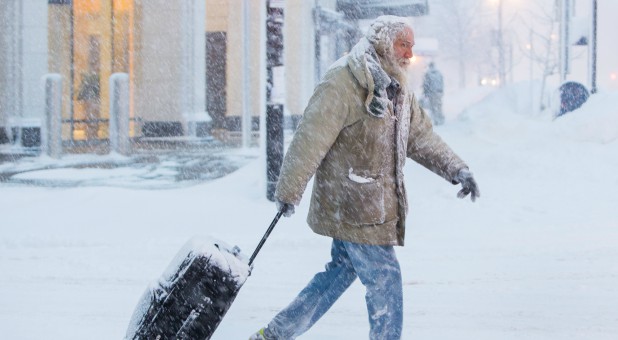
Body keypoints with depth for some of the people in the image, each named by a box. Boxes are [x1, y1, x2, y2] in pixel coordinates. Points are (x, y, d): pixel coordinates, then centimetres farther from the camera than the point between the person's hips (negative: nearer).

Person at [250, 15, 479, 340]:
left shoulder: (397, 89, 14)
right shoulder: (342, 81, -16)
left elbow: (421, 136, 19)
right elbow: (310, 138, -18)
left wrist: (457, 169, 7)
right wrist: (288, 191, -16)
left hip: (377, 205, 10)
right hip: (351, 205, -10)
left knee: (341, 272, 15)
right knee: (385, 282, -2)